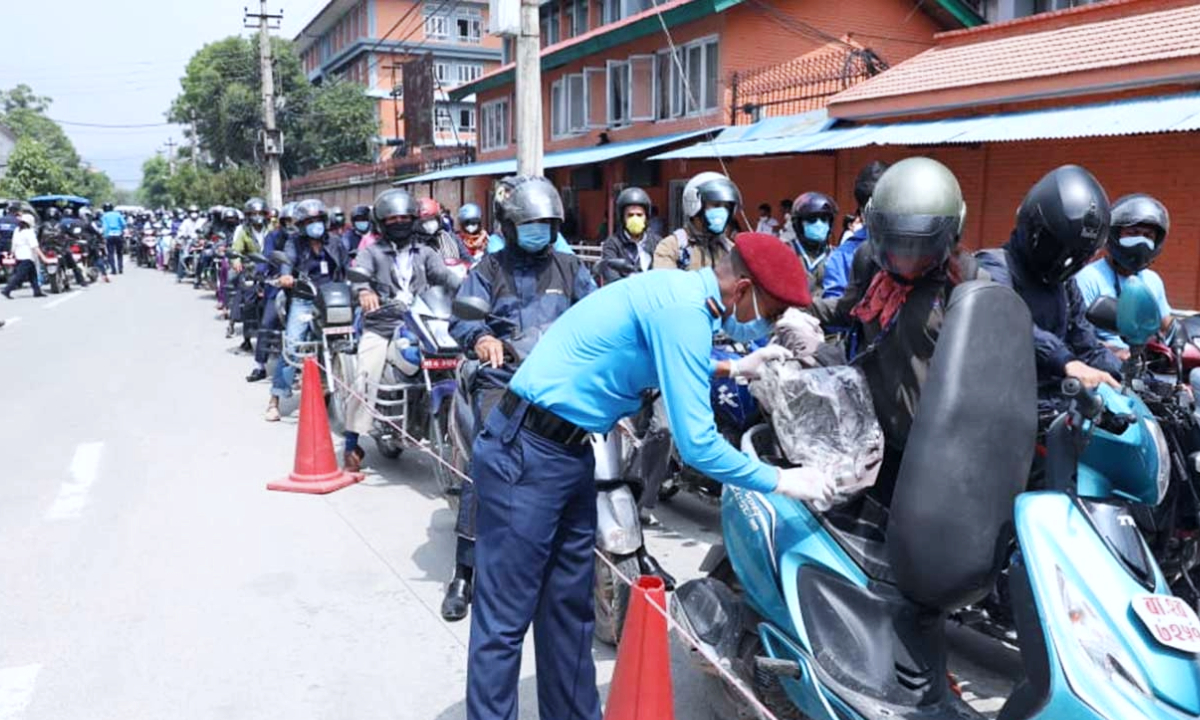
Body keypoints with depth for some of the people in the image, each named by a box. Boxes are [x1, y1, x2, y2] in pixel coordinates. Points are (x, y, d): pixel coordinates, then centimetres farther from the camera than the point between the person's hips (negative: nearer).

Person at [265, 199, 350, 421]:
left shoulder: (335, 245, 17)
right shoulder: (295, 243, 10)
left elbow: (348, 270, 11)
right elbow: (287, 260, -10)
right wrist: (285, 275, -31)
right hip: (304, 300, -2)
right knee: (291, 347, -11)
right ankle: (275, 400, -4)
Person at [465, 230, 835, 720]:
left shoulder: (677, 290, 6)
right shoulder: (684, 311, -22)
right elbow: (696, 445, -24)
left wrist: (733, 367, 24)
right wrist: (780, 481, -11)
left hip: (568, 452, 10)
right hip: (526, 456, -10)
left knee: (570, 606, 16)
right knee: (505, 618, 0)